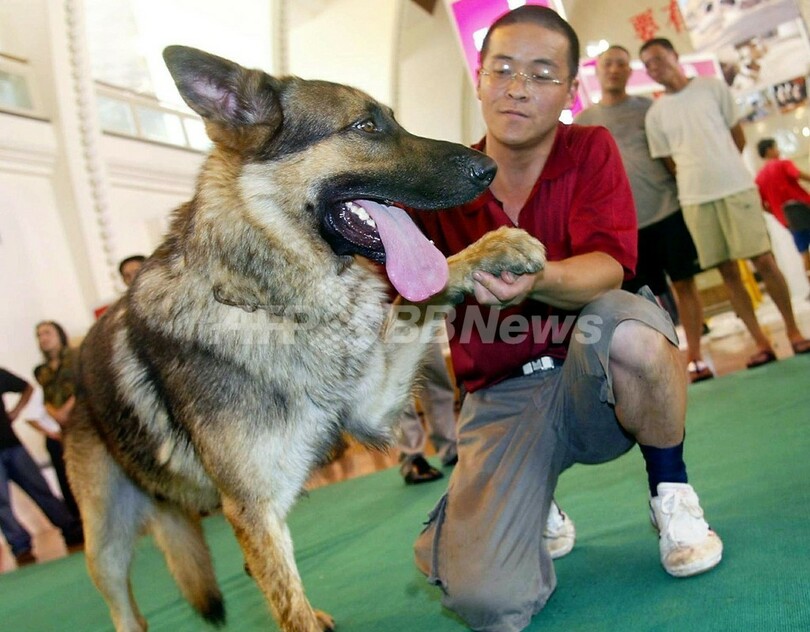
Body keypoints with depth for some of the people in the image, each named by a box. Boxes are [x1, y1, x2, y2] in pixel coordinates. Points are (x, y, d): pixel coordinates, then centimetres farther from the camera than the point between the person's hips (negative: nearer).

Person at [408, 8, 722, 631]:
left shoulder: (591, 151, -4)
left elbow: (608, 266, -20)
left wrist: (538, 280, -42)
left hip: (595, 379, 0)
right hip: (500, 398, 1)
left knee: (630, 329, -37)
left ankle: (671, 491, -6)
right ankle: (528, 501, 18)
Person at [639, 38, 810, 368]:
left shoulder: (713, 87, 4)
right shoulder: (655, 114, 5)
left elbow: (738, 136, 9)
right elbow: (668, 163, 8)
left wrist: (723, 171, 8)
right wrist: (701, 179, 1)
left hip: (737, 187, -1)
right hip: (695, 199, 1)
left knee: (764, 260, -2)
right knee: (728, 270, 2)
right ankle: (761, 341, 9)